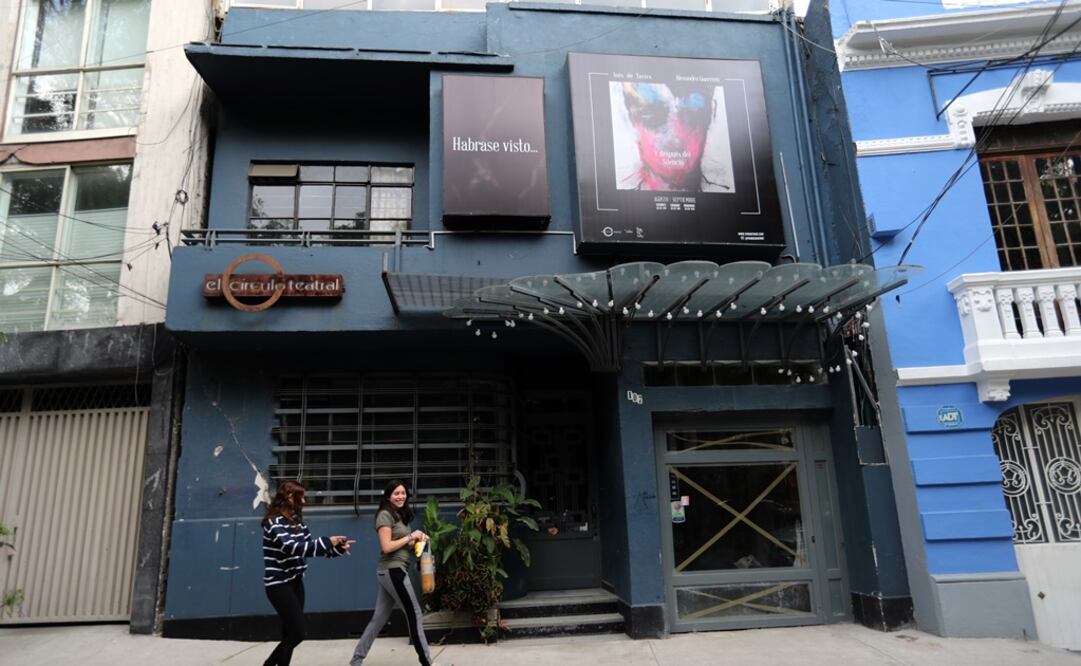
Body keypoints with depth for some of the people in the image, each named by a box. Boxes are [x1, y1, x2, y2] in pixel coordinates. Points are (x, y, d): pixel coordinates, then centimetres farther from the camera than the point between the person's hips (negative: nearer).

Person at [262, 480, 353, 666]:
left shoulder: (296, 521, 8)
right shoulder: (274, 522, -17)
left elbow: (309, 547, 11)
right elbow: (292, 547, -27)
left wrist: (338, 548, 0)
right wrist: (327, 542, -27)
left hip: (295, 582, 8)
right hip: (279, 584, -8)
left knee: (290, 633, 11)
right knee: (297, 632, -7)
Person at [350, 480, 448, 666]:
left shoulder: (400, 515, 16)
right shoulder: (385, 515, -11)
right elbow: (387, 547, -19)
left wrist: (417, 540, 0)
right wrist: (410, 536, -13)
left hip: (391, 572, 9)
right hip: (393, 571, -9)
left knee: (379, 618, 12)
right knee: (414, 614, -2)